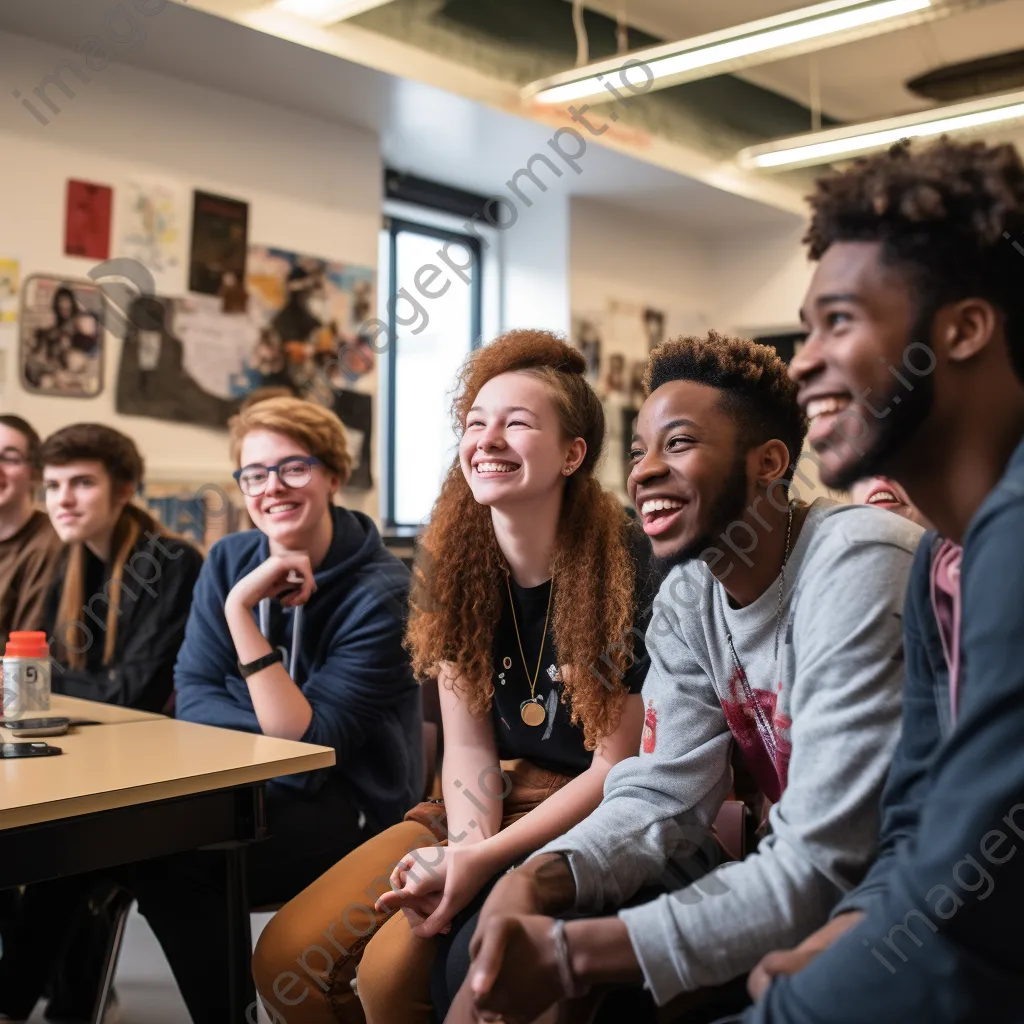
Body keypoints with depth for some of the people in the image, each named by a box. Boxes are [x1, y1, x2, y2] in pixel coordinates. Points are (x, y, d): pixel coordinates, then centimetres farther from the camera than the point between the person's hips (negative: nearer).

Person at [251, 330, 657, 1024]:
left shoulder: (628, 568, -18)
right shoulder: (456, 566, -1)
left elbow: (614, 768, -14)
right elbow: (468, 745, 0)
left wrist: (482, 859, -20)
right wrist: (465, 845, -19)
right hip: (490, 804, 6)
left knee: (395, 966, -23)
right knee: (286, 960, -7)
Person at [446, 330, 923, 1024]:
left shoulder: (857, 574, -24)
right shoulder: (687, 599, 0)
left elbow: (822, 871, -26)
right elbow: (662, 795, -3)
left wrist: (572, 953, -27)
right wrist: (536, 882, -23)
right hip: (795, 884, 6)